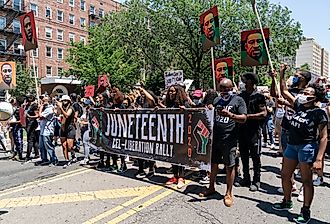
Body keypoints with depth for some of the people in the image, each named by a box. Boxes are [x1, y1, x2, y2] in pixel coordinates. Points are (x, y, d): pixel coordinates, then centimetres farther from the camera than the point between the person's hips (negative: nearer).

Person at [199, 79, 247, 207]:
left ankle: (229, 193, 17)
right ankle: (211, 188, 31)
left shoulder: (238, 100, -2)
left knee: (229, 166, 3)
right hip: (215, 138, 5)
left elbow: (243, 118, -10)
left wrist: (231, 115, -26)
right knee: (213, 163, 15)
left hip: (229, 139, -5)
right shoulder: (217, 100, 13)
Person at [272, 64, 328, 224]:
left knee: (306, 180, 4)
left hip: (308, 147, -7)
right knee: (285, 175, 15)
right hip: (292, 145, 7)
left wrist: (319, 159, -20)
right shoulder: (299, 106, 5)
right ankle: (287, 202, 34)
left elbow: (323, 137, -13)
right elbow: (284, 92, 13)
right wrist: (281, 74, 6)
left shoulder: (319, 113, -11)